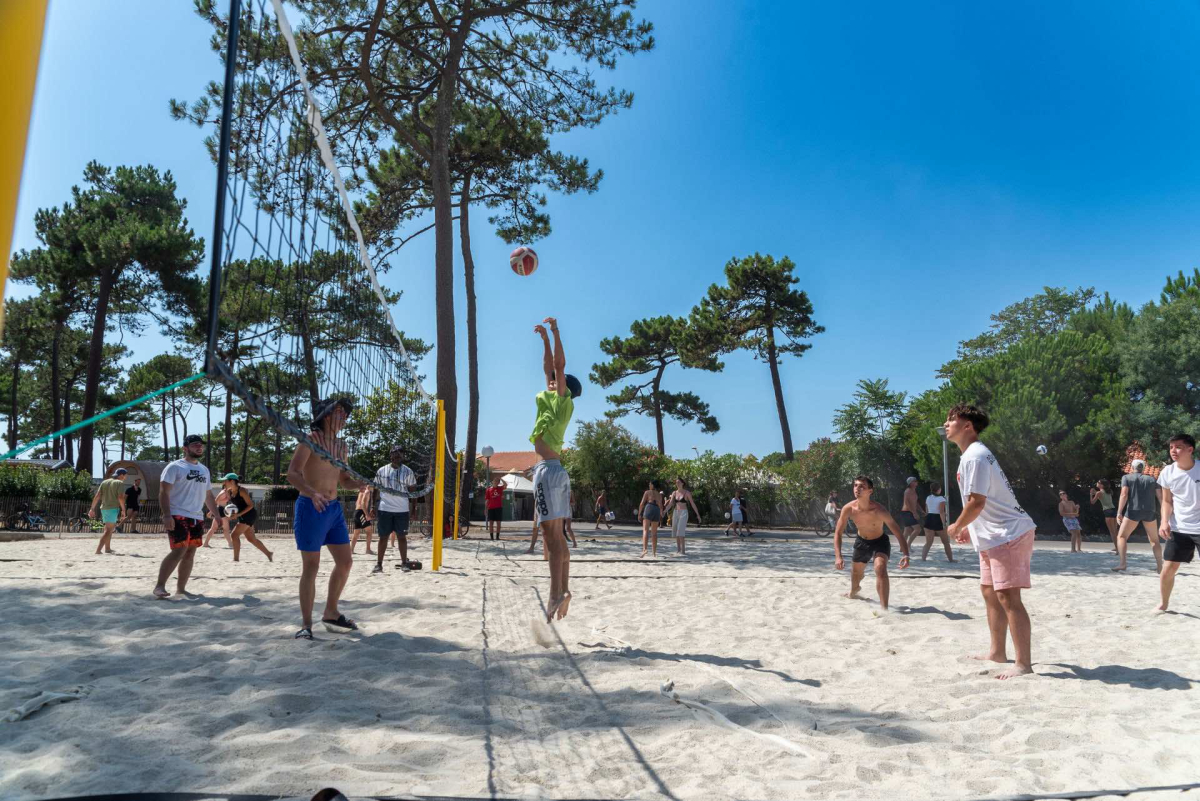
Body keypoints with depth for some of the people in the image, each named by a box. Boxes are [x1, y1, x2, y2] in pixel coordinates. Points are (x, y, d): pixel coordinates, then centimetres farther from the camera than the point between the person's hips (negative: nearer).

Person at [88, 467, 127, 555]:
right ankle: (98, 549, -19)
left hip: (104, 508, 8)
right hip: (113, 508, -8)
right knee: (108, 530, -9)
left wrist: (92, 509, 10)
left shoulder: (104, 482, 14)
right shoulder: (120, 483, -5)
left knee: (110, 528, 22)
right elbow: (120, 497, -16)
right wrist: (123, 509, -11)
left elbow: (97, 496, 9)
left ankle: (107, 548, 30)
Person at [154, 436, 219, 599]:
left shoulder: (205, 470, 17)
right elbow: (164, 492, -11)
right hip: (178, 516, -7)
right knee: (179, 550, -15)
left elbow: (208, 495, 23)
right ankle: (159, 586, -8)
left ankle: (180, 588, 14)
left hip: (197, 518, 7)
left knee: (190, 553, 7)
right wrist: (166, 515, -21)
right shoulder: (175, 467, -5)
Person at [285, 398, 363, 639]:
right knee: (311, 566, -3)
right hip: (311, 508, -7)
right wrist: (313, 493, -35)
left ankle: (331, 613, 25)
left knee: (345, 561, 9)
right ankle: (306, 624, 7)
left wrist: (362, 484, -2)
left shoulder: (341, 445, 12)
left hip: (334, 508, 7)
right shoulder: (311, 439, -10)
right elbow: (292, 474, -18)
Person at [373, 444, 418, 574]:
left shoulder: (408, 472, 3)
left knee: (402, 536, 5)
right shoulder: (382, 471, 3)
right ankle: (379, 564, 8)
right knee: (383, 536, 3)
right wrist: (374, 507, 2)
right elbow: (377, 490, 8)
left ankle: (404, 562, 12)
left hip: (402, 510, 0)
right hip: (385, 508, 0)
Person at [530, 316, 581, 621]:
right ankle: (563, 590, 12)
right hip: (552, 470, 10)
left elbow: (559, 366, -9)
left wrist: (555, 331, -5)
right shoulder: (555, 402, 18)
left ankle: (556, 594, -13)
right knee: (556, 535, 9)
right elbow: (549, 368, 27)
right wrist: (545, 338, 28)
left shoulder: (563, 400, -2)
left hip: (548, 469, -10)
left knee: (552, 535, -12)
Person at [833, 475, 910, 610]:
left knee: (880, 568, -30)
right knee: (856, 572, 21)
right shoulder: (848, 509, -23)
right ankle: (853, 592, 57)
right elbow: (838, 533, -14)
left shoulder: (879, 510, -32)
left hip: (880, 542, -4)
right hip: (861, 542, 4)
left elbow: (898, 532, -28)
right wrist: (838, 557, -25)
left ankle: (884, 608, -26)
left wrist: (905, 555, -40)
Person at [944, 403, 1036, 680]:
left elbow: (977, 502, -22)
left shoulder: (974, 456, -18)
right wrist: (967, 528, 17)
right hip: (994, 536, 11)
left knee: (1008, 597, -10)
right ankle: (997, 652, 26)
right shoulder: (974, 454, 16)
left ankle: (1023, 663, -4)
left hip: (1008, 535, -11)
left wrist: (956, 527, -9)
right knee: (990, 592, 16)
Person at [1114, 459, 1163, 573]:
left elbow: (1124, 495, -6)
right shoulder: (1152, 480, 17)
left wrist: (1119, 513, -10)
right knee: (1154, 540, 17)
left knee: (1121, 536, 3)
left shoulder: (1126, 477, 8)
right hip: (1150, 512, 3)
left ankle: (1122, 563, -14)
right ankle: (1160, 567, 17)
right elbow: (1161, 497, 8)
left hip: (1133, 510, -3)